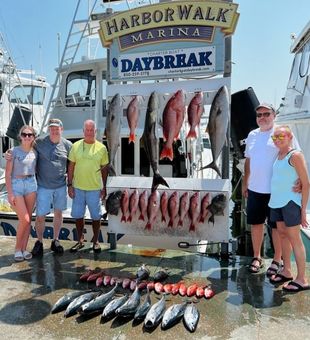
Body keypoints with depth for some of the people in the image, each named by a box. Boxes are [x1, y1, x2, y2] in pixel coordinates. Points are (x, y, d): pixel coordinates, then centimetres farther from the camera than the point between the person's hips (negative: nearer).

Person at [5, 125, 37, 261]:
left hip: (31, 185, 4)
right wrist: (10, 193, -12)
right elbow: (8, 173, -8)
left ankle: (24, 248, 18)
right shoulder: (14, 151, -7)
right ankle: (17, 249, 13)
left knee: (28, 219, 6)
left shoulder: (35, 152, 5)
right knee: (24, 219, -7)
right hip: (16, 185, -4)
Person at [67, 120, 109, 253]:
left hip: (95, 188, -1)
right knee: (78, 215, 11)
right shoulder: (76, 146, 0)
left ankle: (96, 241, 26)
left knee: (96, 216, 9)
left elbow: (104, 168, 4)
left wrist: (104, 187, 2)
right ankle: (80, 240, 28)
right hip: (78, 187, 1)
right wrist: (70, 185, -1)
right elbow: (71, 166, 4)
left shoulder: (101, 148, -1)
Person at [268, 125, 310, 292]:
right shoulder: (278, 155, 13)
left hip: (290, 202, -8)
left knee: (294, 238, -2)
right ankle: (286, 271, 26)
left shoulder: (295, 155, -10)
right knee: (283, 235, 14)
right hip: (276, 202, 8)